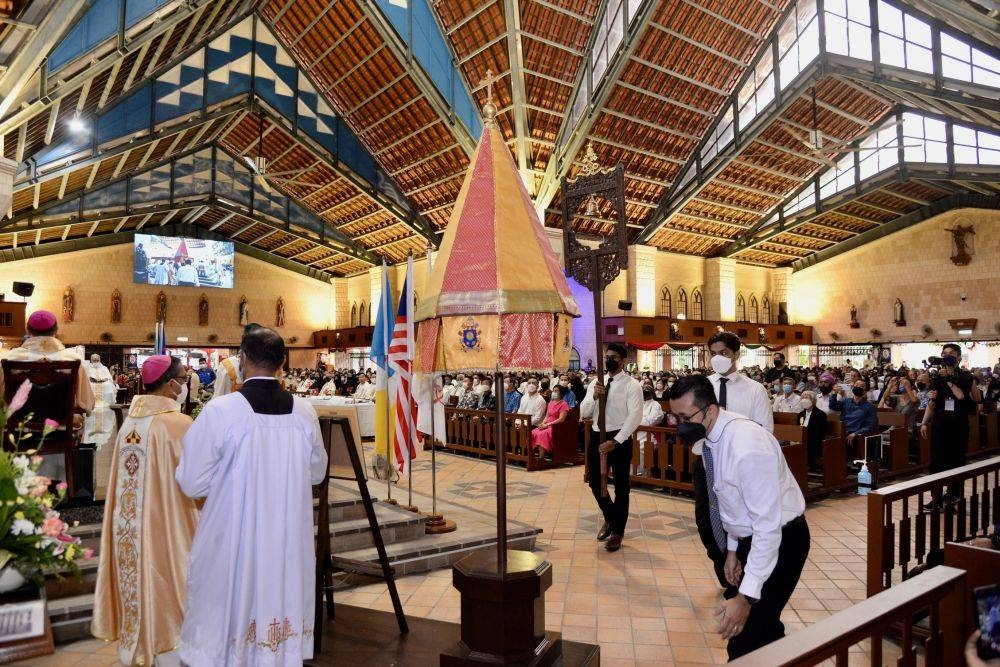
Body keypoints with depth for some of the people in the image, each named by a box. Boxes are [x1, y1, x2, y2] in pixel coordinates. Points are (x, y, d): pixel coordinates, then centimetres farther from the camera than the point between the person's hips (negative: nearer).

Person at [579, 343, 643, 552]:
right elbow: (583, 413, 4)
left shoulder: (632, 385, -8)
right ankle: (610, 517, 40)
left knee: (621, 486, 8)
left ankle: (617, 531, 25)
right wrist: (594, 397, -16)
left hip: (620, 438, -5)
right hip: (597, 437, 5)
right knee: (594, 481, 13)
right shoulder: (596, 383, 8)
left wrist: (615, 442, -22)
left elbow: (635, 416, -16)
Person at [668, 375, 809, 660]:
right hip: (748, 537, 8)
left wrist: (747, 596, -30)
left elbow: (768, 525, -31)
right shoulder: (708, 436, -6)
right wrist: (732, 548, 16)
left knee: (746, 639, -8)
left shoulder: (747, 446, -33)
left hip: (779, 540, -8)